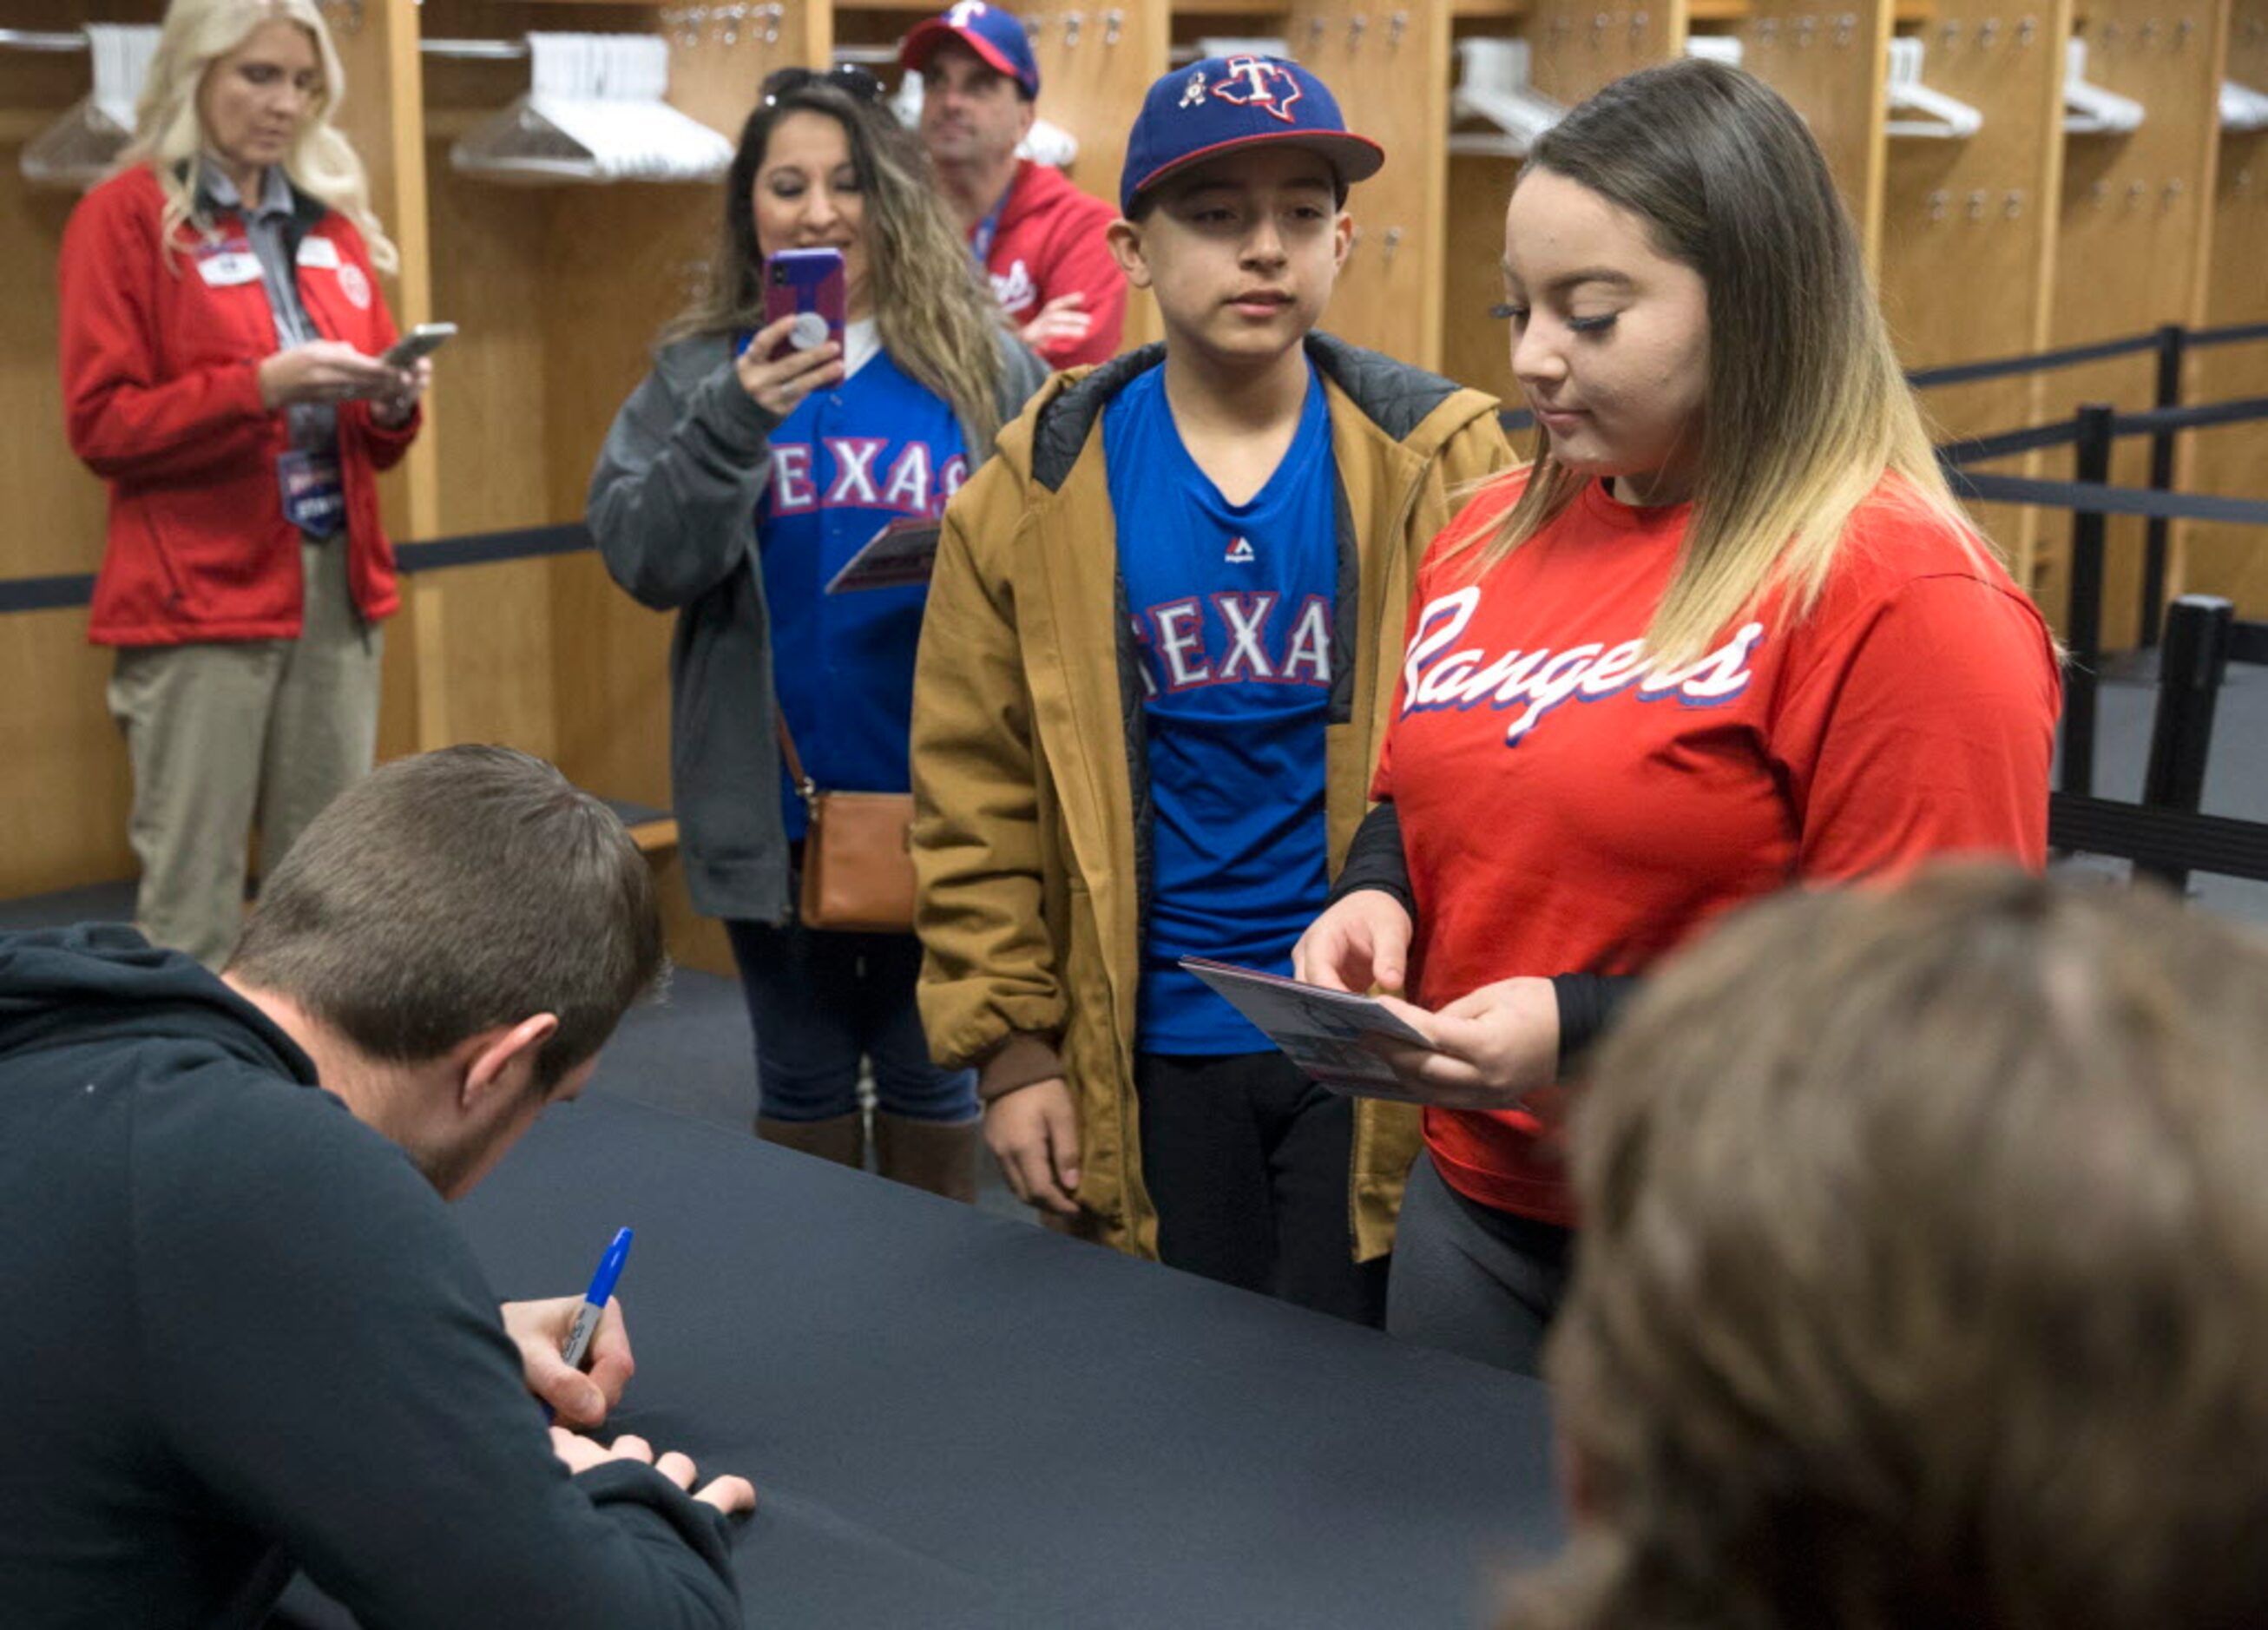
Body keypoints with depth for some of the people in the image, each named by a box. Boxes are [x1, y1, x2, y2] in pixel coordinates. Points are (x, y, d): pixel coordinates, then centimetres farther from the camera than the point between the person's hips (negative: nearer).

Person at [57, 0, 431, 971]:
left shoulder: (332, 219, 16)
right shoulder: (123, 216, -2)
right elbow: (100, 424, -9)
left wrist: (392, 401, -4)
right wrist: (261, 386, -20)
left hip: (338, 590, 6)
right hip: (198, 602, -6)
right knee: (192, 888, -7)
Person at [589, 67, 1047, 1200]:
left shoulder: (985, 363, 1)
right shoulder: (699, 369, 1)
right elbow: (642, 561, -9)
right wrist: (736, 418, -22)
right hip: (777, 804, 0)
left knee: (932, 1070, 14)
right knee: (801, 1075, 15)